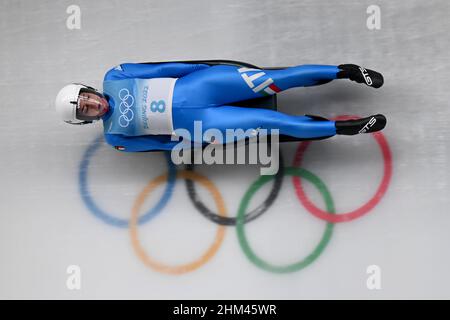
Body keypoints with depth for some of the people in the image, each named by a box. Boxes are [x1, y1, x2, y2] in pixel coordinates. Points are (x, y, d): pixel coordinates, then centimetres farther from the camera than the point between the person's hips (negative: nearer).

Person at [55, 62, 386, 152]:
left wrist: (202, 67, 1)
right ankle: (341, 127, -5)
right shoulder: (114, 137, 2)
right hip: (194, 124, -2)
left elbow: (160, 69, 3)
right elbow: (155, 142, 5)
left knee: (274, 81, -13)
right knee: (269, 121, -15)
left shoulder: (113, 78, 4)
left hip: (194, 85, 2)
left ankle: (346, 71, -2)